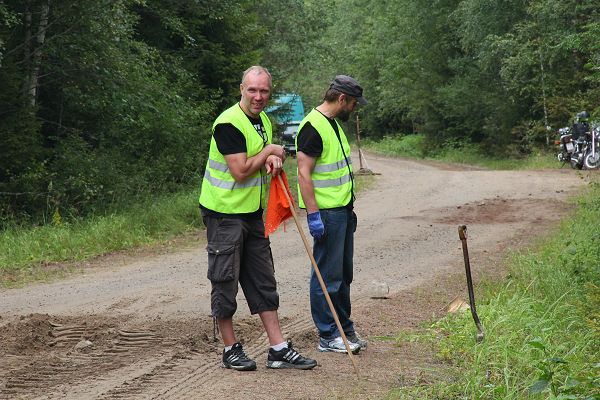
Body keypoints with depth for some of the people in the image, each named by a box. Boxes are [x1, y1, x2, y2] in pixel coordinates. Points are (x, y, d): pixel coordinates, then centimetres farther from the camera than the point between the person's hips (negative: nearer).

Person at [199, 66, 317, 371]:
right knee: (225, 282, 1)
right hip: (224, 212, -9)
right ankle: (231, 350, 12)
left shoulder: (262, 119, 10)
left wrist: (272, 162, -4)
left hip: (252, 213, 9)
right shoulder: (229, 123, -17)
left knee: (263, 282, 9)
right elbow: (240, 171, -23)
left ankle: (279, 349, 14)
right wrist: (270, 151, -9)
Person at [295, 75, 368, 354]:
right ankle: (328, 337, 5)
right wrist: (313, 215, -22)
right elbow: (304, 174, -20)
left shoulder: (333, 124, 15)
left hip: (343, 210, 10)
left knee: (343, 274, 15)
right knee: (327, 276, -2)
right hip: (325, 212, -10)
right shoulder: (313, 127, -16)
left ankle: (345, 329, 25)